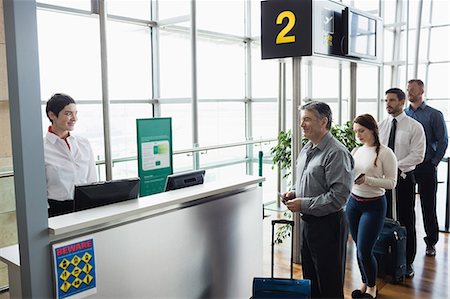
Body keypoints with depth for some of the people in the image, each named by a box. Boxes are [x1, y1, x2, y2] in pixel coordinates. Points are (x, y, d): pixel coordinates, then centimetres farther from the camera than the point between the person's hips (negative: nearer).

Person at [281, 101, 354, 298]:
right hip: (308, 222, 9)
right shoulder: (306, 149, 10)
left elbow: (339, 196, -24)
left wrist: (303, 204, -20)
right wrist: (294, 194, 4)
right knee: (310, 280, 22)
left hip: (328, 225, -9)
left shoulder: (337, 153, -19)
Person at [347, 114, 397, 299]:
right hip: (353, 202, 5)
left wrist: (367, 180, -22)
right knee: (359, 249, 14)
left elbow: (391, 182, -11)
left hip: (374, 205, -5)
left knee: (364, 251, -3)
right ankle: (364, 283, 34)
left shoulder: (385, 153, -10)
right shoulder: (356, 151, 7)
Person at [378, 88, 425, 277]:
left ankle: (408, 261, 19)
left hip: (403, 178, -3)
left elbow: (417, 155, -12)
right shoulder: (380, 126, 7)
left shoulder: (415, 127, -5)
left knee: (406, 222, 6)